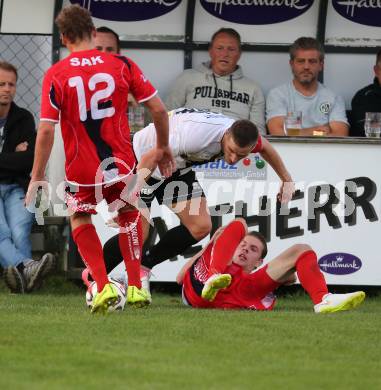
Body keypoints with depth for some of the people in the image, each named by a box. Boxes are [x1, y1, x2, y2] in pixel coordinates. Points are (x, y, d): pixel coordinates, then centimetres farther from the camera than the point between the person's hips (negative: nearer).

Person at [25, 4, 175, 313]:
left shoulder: (55, 75, -7)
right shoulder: (122, 65, -2)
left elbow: (46, 130, -11)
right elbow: (159, 109, -1)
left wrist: (37, 177, -3)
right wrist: (163, 147, 16)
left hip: (81, 169, -1)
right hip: (121, 164, 1)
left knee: (80, 220, 23)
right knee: (129, 216, 27)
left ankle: (103, 285, 5)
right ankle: (136, 287, 22)